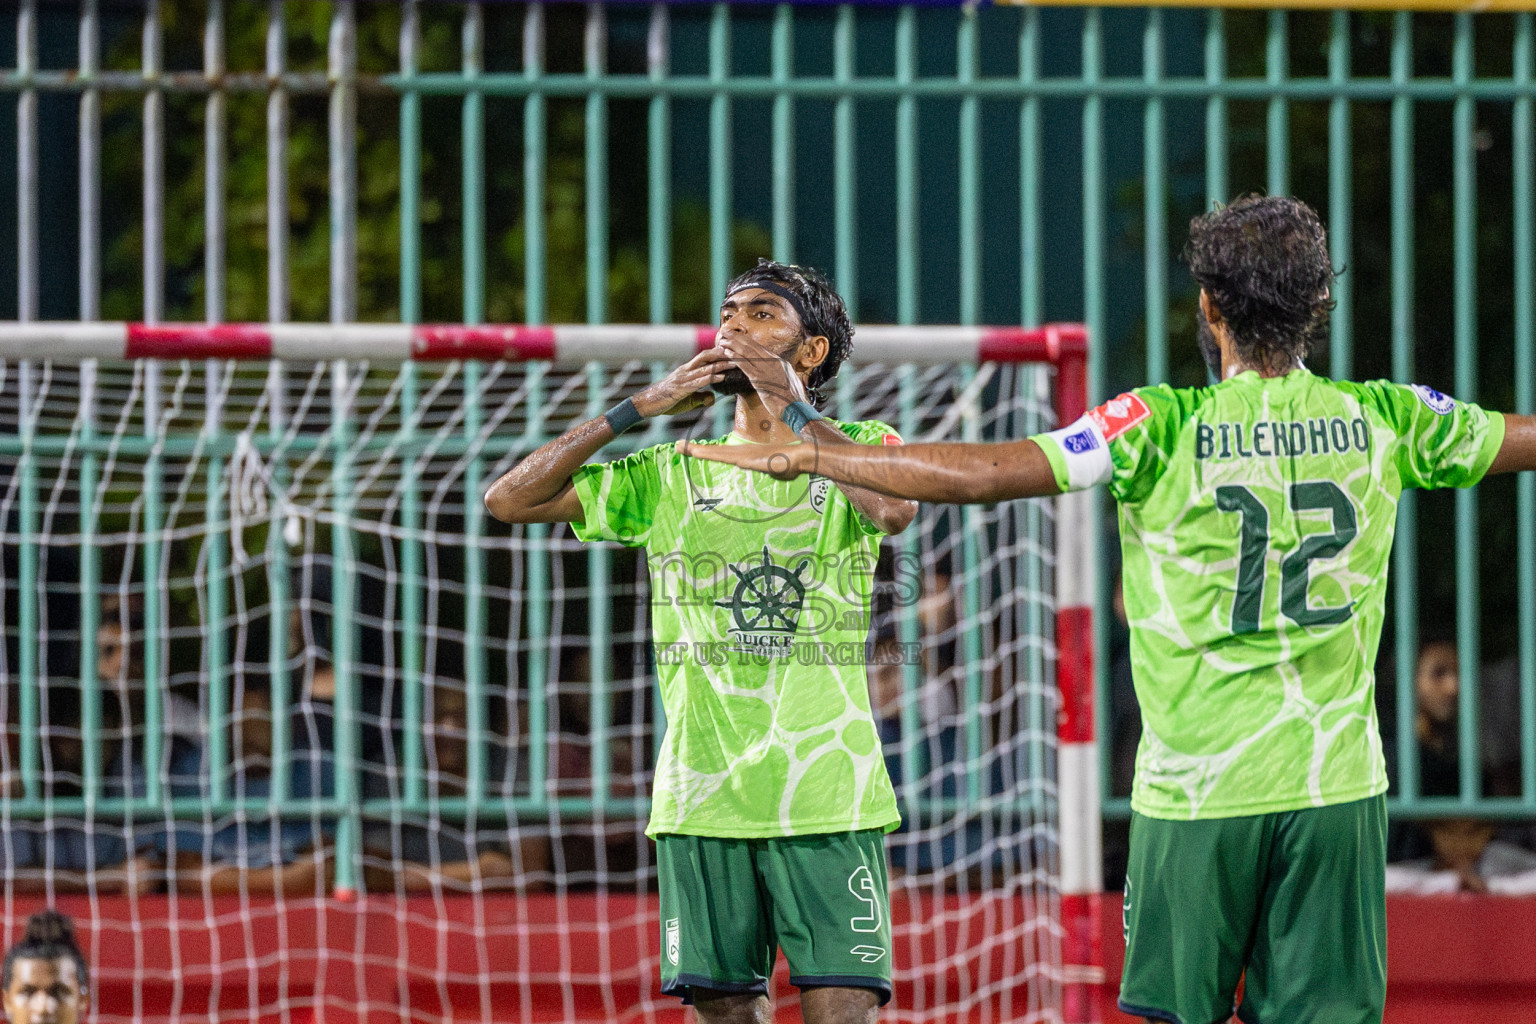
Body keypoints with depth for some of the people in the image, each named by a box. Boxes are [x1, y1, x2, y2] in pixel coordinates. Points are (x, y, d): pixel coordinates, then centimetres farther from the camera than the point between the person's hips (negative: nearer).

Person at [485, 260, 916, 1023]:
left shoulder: (855, 449, 7)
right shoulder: (672, 476, 14)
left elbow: (895, 508, -18)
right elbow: (509, 501, 7)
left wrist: (792, 407, -9)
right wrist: (639, 408, 1)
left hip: (830, 798, -3)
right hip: (701, 801, 3)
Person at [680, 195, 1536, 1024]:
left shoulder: (1168, 429, -8)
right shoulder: (1383, 420, 2)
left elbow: (981, 474, -13)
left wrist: (804, 457, -5)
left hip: (1198, 784, -2)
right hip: (1337, 782, 2)